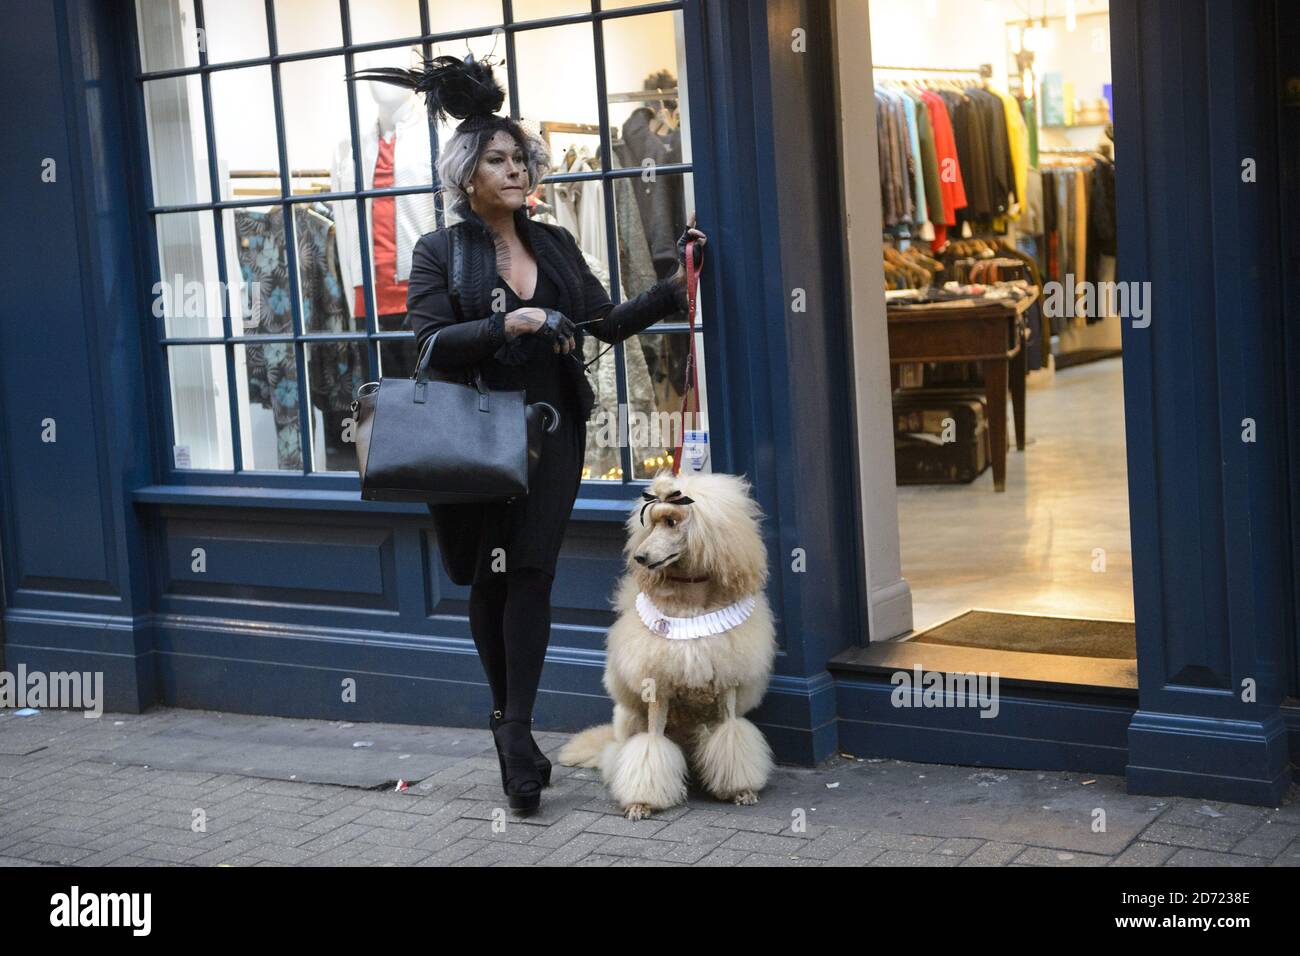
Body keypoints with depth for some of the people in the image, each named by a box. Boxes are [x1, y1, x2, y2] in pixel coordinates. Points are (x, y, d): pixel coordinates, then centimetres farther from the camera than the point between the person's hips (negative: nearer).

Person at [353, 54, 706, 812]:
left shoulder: (555, 245, 13)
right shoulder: (440, 252, 1)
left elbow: (609, 321, 13)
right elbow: (432, 343, -11)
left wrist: (676, 287, 4)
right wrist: (507, 326, -22)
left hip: (552, 431, 2)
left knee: (531, 574, -5)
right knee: (492, 580, 6)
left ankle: (517, 729, -4)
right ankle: (510, 720, 23)